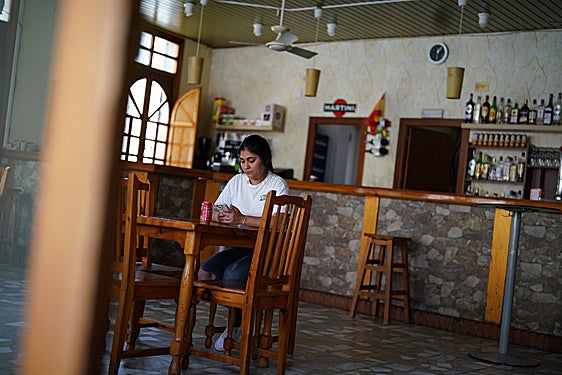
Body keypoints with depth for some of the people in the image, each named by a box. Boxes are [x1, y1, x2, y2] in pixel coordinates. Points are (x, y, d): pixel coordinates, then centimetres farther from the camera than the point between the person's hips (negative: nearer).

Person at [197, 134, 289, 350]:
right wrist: (223, 216, -16)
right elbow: (213, 214, 10)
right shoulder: (237, 182, 13)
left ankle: (237, 324, -2)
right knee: (204, 273, -20)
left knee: (232, 275, -30)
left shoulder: (278, 185, -4)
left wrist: (242, 219, -29)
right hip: (240, 246, 6)